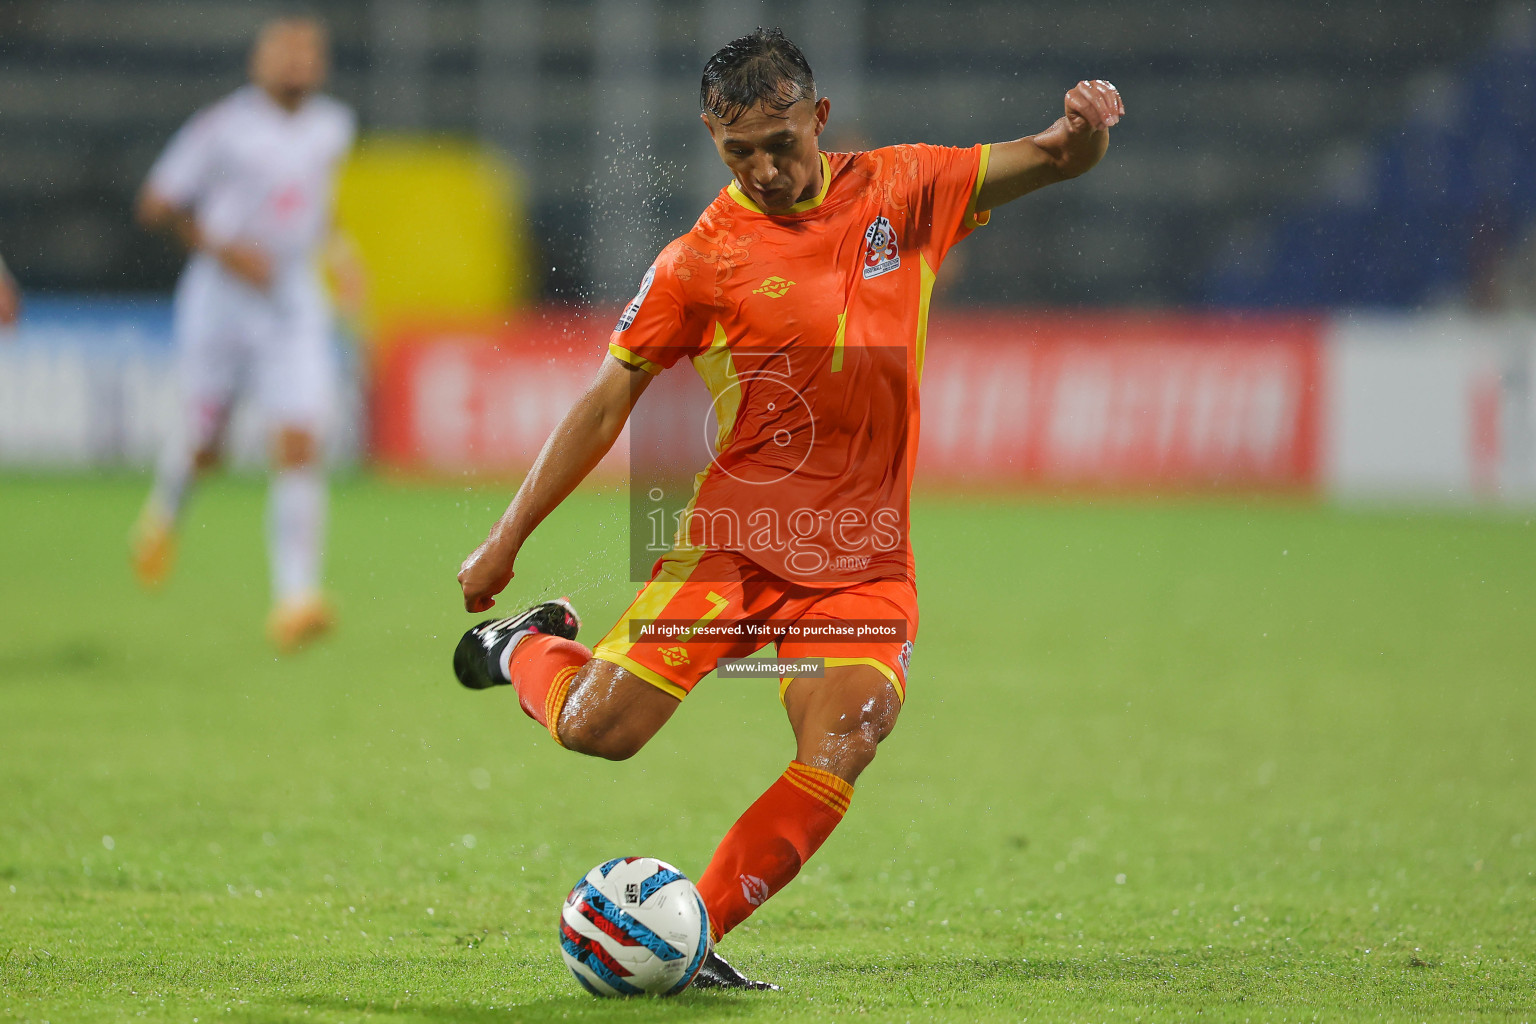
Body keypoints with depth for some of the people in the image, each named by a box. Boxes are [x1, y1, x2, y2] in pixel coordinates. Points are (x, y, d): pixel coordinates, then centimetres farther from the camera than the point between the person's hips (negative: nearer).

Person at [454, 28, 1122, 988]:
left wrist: (1084, 126, -16)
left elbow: (1055, 162, 10)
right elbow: (608, 403, 1)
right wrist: (507, 539, 1)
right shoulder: (701, 260, -4)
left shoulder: (901, 190, 4)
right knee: (597, 730, -10)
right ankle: (530, 649, 25)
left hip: (863, 560, 2)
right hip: (733, 536, -2)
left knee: (838, 757, -18)